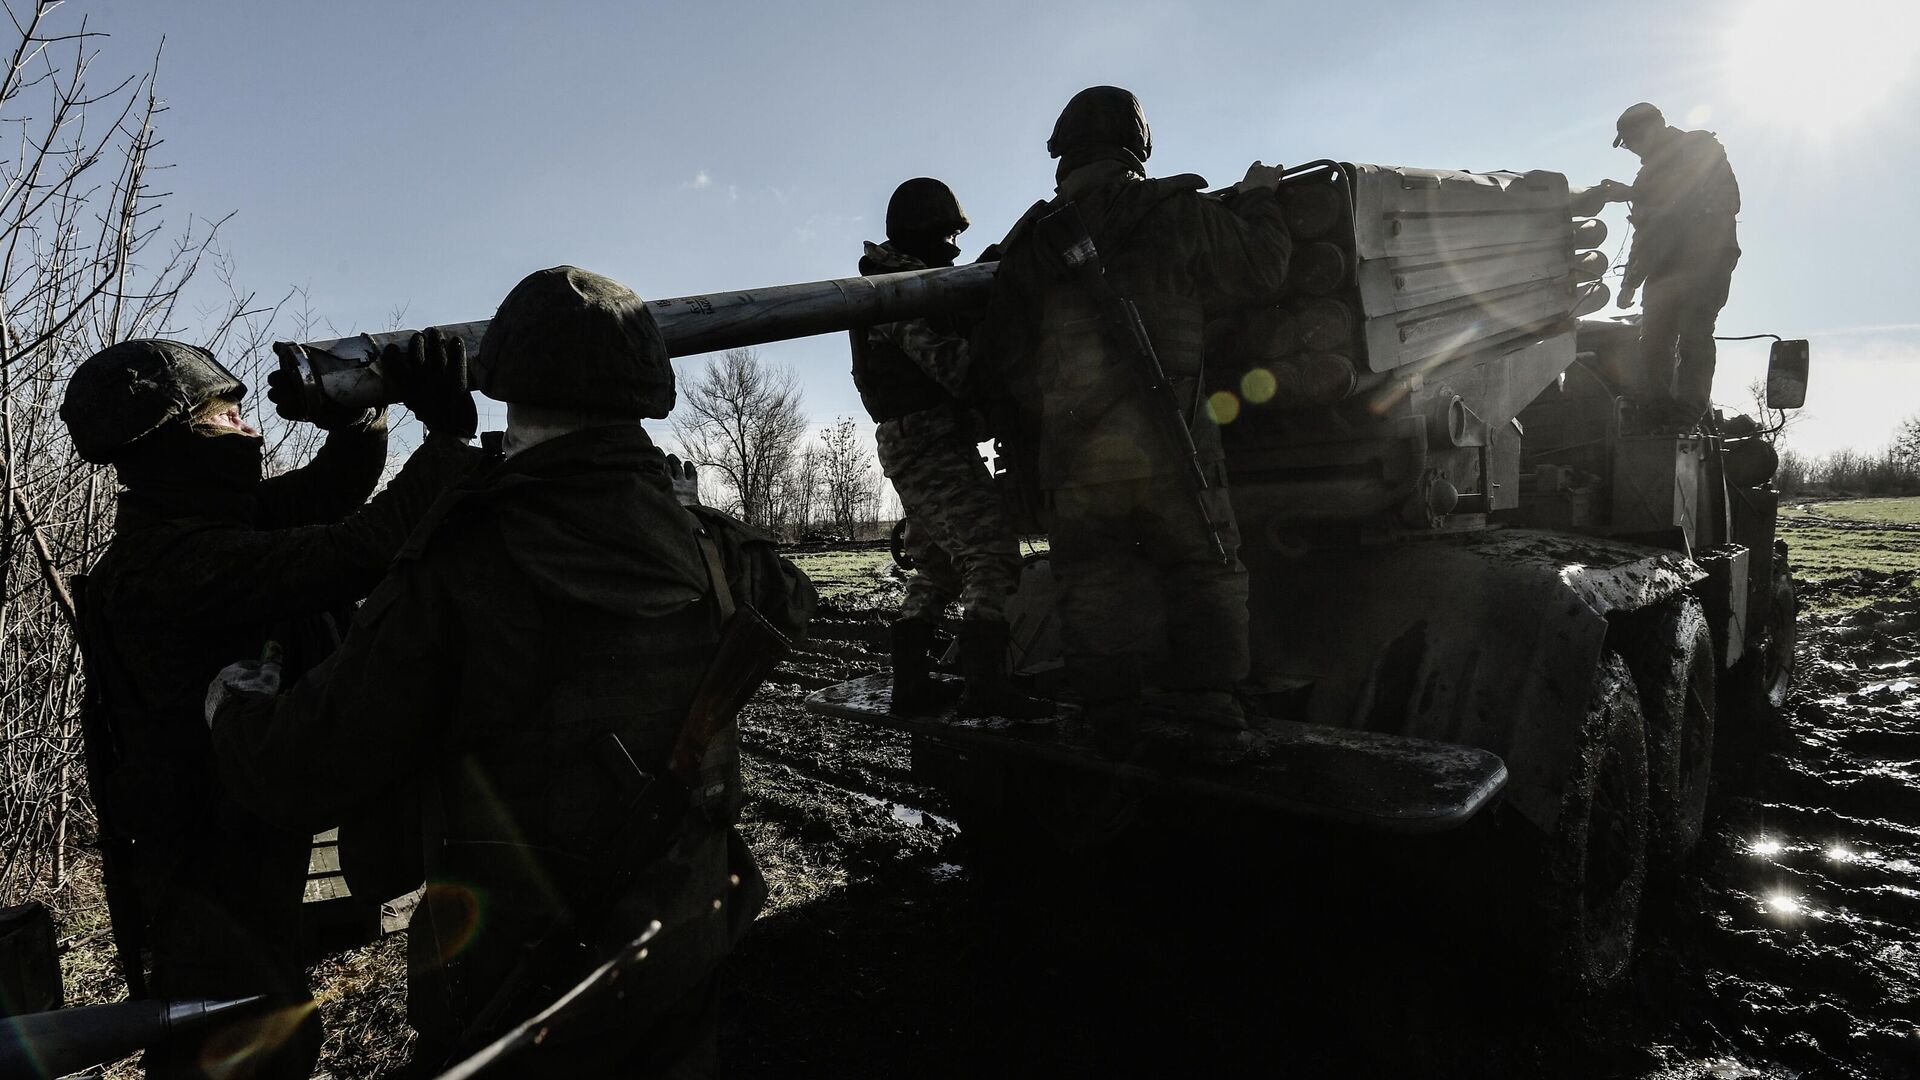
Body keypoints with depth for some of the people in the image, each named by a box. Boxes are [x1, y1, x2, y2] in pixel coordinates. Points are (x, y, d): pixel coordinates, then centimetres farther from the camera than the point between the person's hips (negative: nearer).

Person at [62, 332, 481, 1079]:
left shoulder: (210, 520, 3)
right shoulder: (172, 562, -27)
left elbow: (336, 485, 9)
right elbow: (355, 554, -36)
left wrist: (351, 410, -11)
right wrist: (451, 435, -30)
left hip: (251, 849, 10)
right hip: (211, 876, -10)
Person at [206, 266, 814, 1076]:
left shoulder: (458, 572, -21)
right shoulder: (706, 550, -8)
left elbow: (300, 776, -15)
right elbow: (788, 600, 15)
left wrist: (234, 704, 7)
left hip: (519, 995, -4)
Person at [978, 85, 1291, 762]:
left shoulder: (1033, 239, 9)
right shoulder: (1177, 213, 2)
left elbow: (1005, 351, 14)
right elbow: (1257, 273, 14)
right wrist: (1257, 200, 30)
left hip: (1073, 459, 2)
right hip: (1168, 443, -2)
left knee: (1095, 589, 11)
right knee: (1204, 579, 10)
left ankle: (1113, 720, 14)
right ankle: (1208, 722, 8)